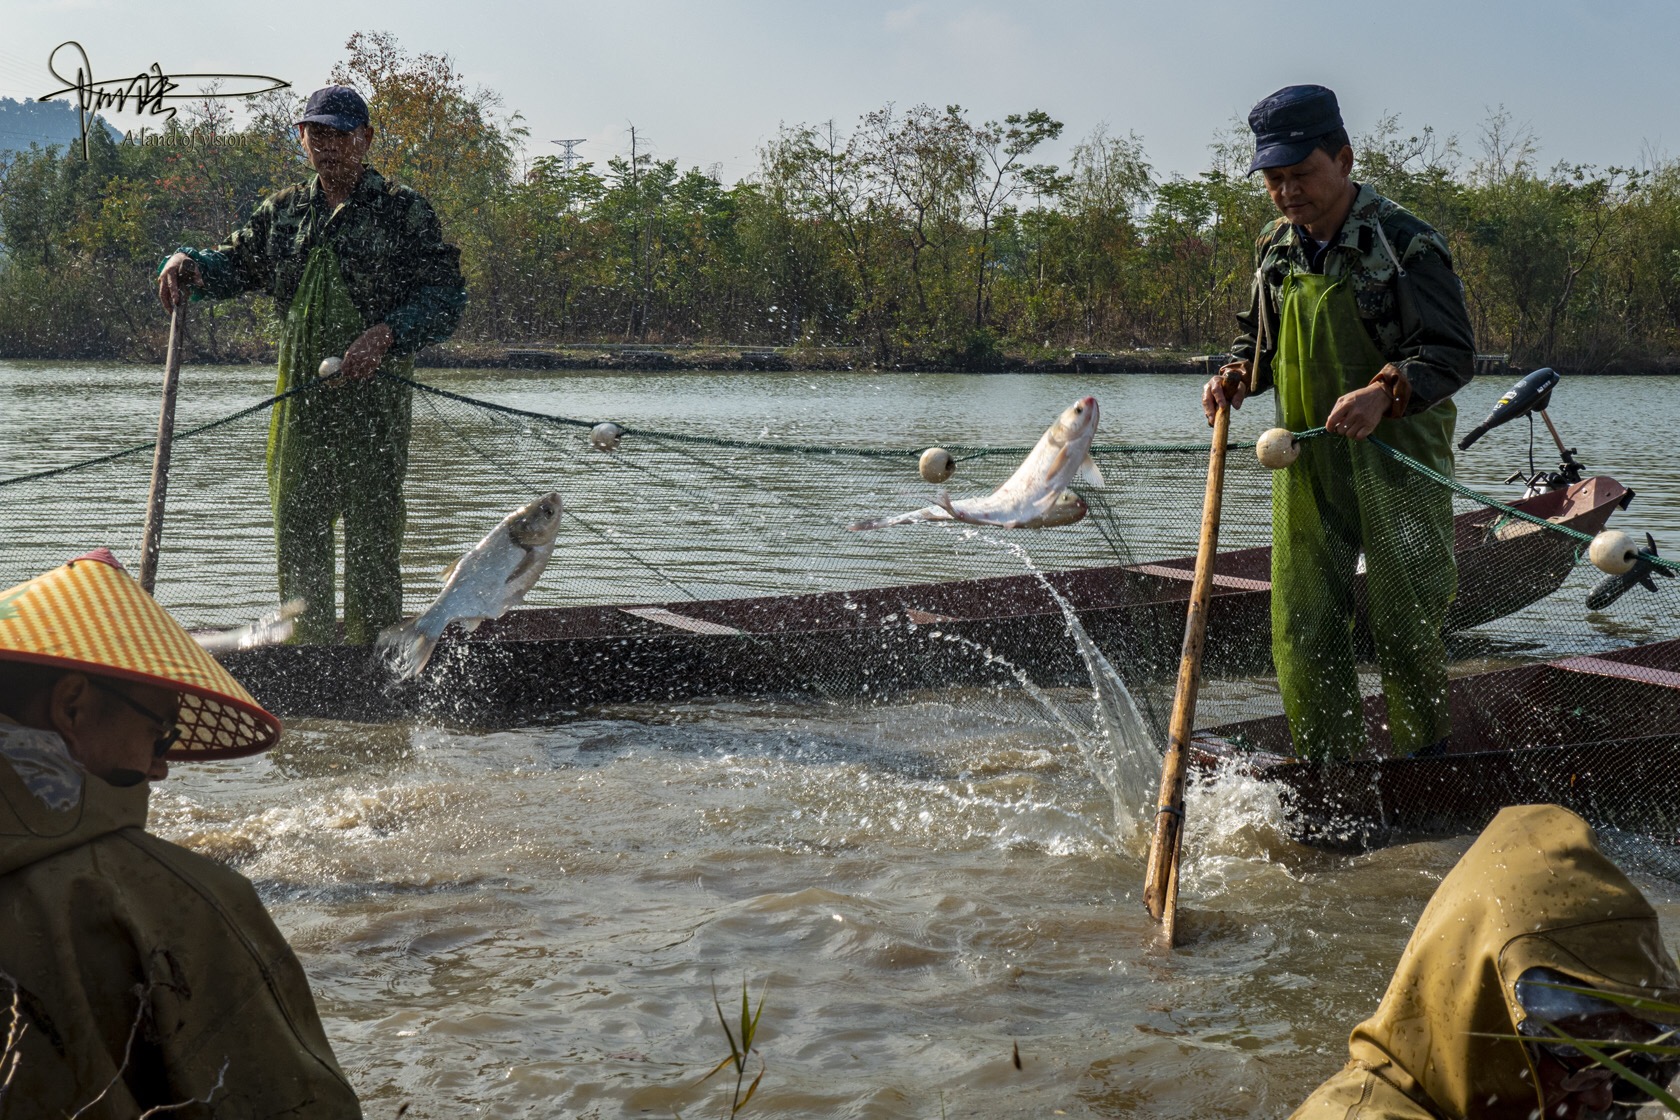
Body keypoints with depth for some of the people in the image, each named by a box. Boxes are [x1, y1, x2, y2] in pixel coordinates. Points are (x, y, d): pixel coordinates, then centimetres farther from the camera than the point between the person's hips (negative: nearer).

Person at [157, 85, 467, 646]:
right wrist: (191, 264, -6)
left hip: (374, 395, -5)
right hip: (299, 395, 5)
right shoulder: (284, 211, 16)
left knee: (371, 540, -4)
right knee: (297, 536, 9)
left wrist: (386, 334, -23)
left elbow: (446, 294, -7)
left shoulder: (403, 211, 0)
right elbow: (236, 262, 18)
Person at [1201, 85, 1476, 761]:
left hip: (1398, 463, -5)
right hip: (1304, 465, 5)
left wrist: (1385, 391, -30)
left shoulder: (1404, 244, -11)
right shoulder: (1277, 250, 9)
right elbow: (1259, 337, 25)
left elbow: (1453, 353, -14)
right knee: (1300, 629, 3)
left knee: (1404, 624, 2)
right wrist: (1237, 376, 3)